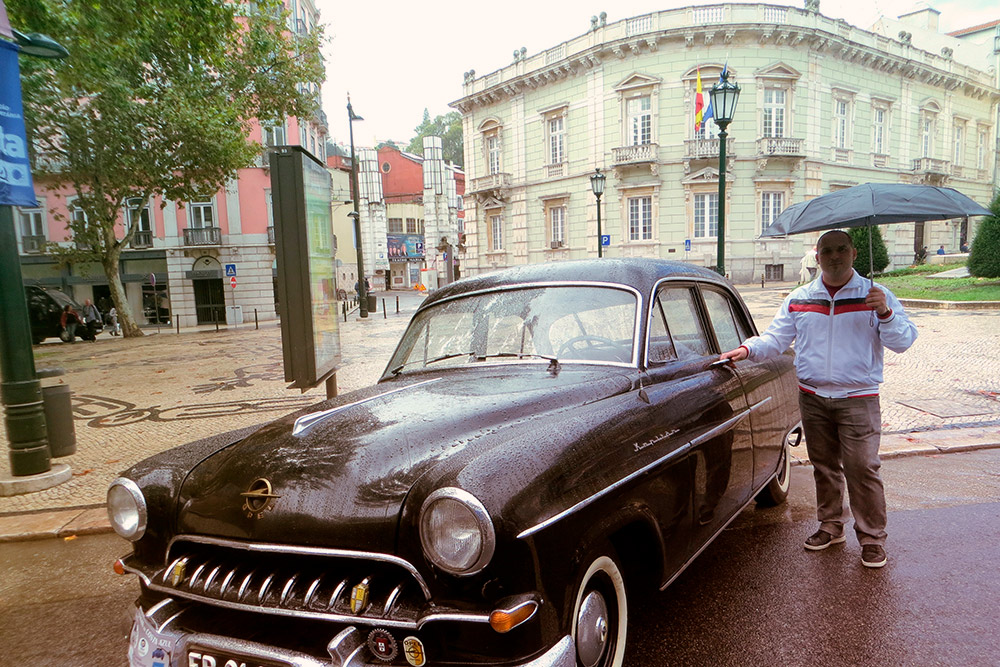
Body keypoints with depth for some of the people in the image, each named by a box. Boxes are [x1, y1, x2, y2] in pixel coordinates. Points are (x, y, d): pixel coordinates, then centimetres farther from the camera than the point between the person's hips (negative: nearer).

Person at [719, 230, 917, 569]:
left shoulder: (875, 295, 0)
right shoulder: (800, 299, 7)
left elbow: (903, 341, -5)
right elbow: (775, 338, 7)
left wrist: (885, 314, -23)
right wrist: (748, 349, -11)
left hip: (858, 398, -3)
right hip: (813, 398, 3)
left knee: (862, 468, -6)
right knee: (824, 465, 14)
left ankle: (872, 538, 10)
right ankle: (831, 525, 31)